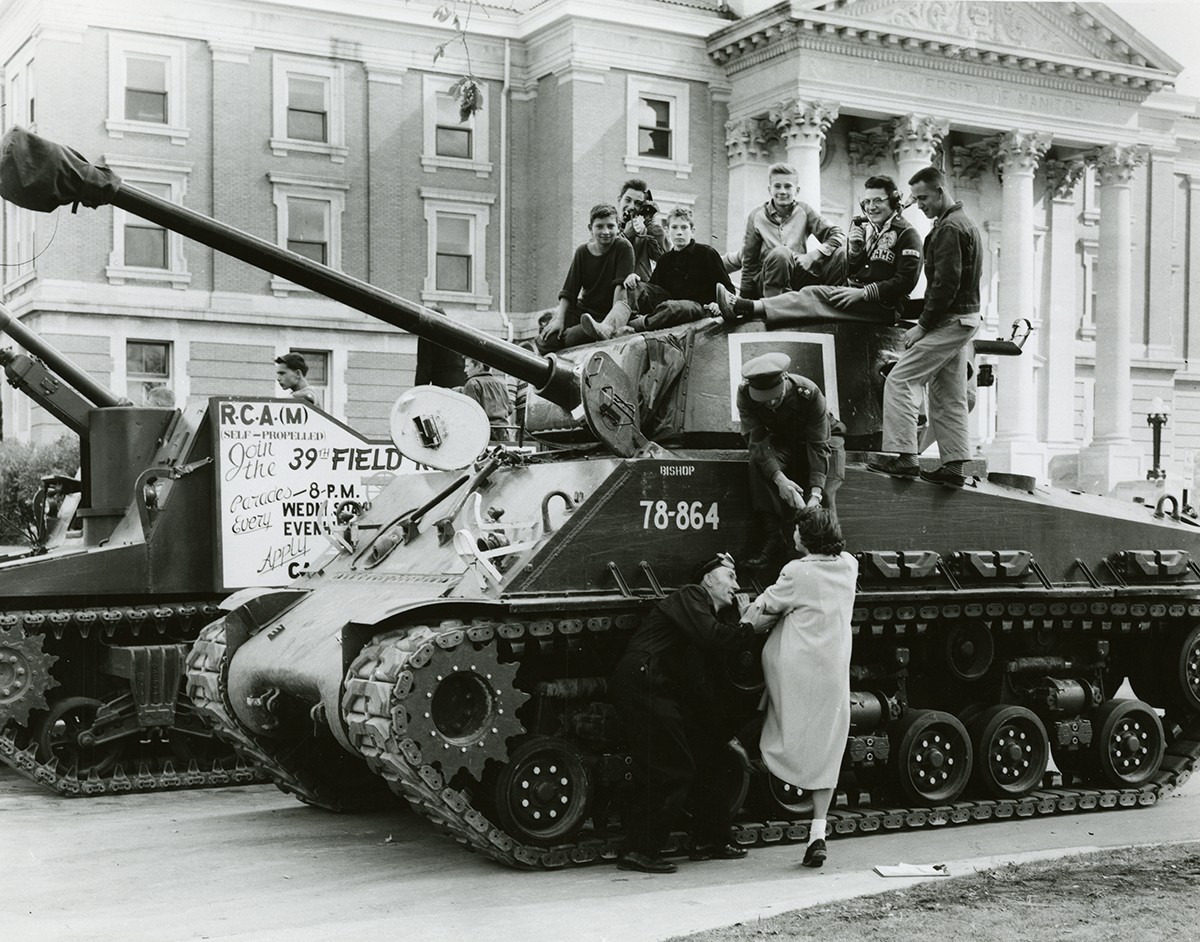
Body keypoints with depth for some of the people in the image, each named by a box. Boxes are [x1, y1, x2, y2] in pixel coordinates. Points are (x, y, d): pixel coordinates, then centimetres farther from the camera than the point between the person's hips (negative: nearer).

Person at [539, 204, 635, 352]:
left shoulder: (623, 248, -10)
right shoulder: (582, 252, 4)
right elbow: (568, 291, 0)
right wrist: (559, 319, -14)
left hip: (607, 314, -4)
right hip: (582, 309, 4)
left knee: (572, 337, -30)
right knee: (545, 341, -18)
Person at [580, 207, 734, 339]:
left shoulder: (707, 253, 5)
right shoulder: (665, 260, 20)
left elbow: (727, 287, 2)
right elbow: (652, 288, 13)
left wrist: (718, 303, -19)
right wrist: (636, 278, -8)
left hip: (698, 307, -5)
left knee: (672, 307, -38)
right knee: (636, 288, -15)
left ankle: (624, 329, -41)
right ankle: (607, 327, -39)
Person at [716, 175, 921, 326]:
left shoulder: (906, 234, -3)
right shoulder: (865, 227, 19)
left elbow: (906, 281, -12)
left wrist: (863, 292, -19)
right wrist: (854, 248, -3)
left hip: (885, 306, -7)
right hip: (857, 293, 7)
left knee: (815, 294, -27)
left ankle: (747, 308, -38)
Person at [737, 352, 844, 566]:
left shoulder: (809, 393, -33)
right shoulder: (745, 394, -26)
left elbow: (819, 446, -31)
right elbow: (756, 440, -29)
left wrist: (815, 494, -42)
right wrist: (779, 478, -45)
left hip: (823, 438, -2)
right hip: (780, 440, 2)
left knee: (824, 492, -28)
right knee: (758, 463, -31)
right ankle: (773, 538, -27)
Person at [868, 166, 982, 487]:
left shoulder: (949, 229, -14)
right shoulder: (964, 223, 19)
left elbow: (945, 284, -21)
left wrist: (922, 325, -16)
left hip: (949, 321, -10)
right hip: (964, 319, 10)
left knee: (899, 380, -10)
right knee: (948, 396, 11)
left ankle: (904, 456, -13)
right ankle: (954, 465, 10)